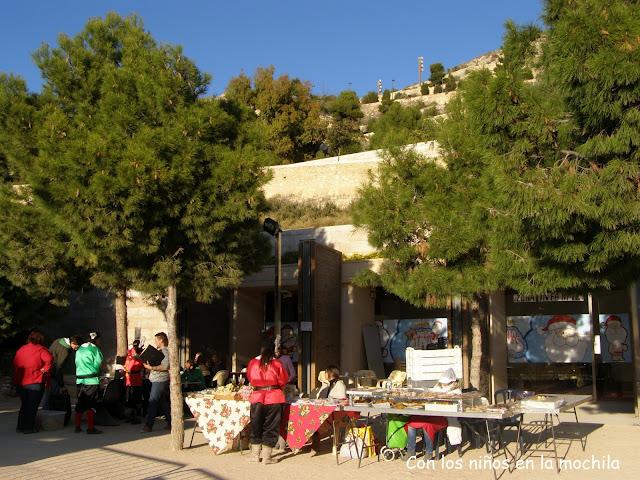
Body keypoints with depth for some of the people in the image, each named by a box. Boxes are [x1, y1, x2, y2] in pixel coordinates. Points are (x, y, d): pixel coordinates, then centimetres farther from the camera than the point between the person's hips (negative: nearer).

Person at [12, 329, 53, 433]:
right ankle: (29, 427, 4)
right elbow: (49, 359, -27)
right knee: (32, 406, 3)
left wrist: (16, 379, 21)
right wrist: (45, 369, -13)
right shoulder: (40, 349, -9)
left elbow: (15, 364, 16)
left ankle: (20, 426, 23)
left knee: (24, 405, 19)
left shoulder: (21, 349, 11)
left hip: (21, 382, 6)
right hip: (35, 383, -6)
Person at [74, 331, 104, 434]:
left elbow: (77, 363, 15)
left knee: (80, 404, 13)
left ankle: (78, 427, 18)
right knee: (91, 405, -3)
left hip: (80, 379, 6)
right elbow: (98, 364, -8)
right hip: (92, 380, -6)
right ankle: (90, 428, -2)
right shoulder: (94, 349, -8)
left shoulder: (80, 349, 13)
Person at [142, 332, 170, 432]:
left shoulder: (165, 351, -13)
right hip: (157, 380, 10)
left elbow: (165, 367, -23)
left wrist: (151, 367, -22)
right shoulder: (160, 351, 19)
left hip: (160, 380, -10)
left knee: (152, 402, -9)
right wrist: (149, 365, 11)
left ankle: (148, 425, -8)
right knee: (163, 402, 12)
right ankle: (171, 423, 16)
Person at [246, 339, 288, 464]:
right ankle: (266, 457, 7)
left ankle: (255, 455, 21)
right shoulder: (277, 363, -8)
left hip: (257, 397, 2)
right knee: (270, 427, 6)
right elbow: (283, 381, 1)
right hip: (274, 398, -2)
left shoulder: (253, 362, -1)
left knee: (256, 427, 15)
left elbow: (250, 379, 11)